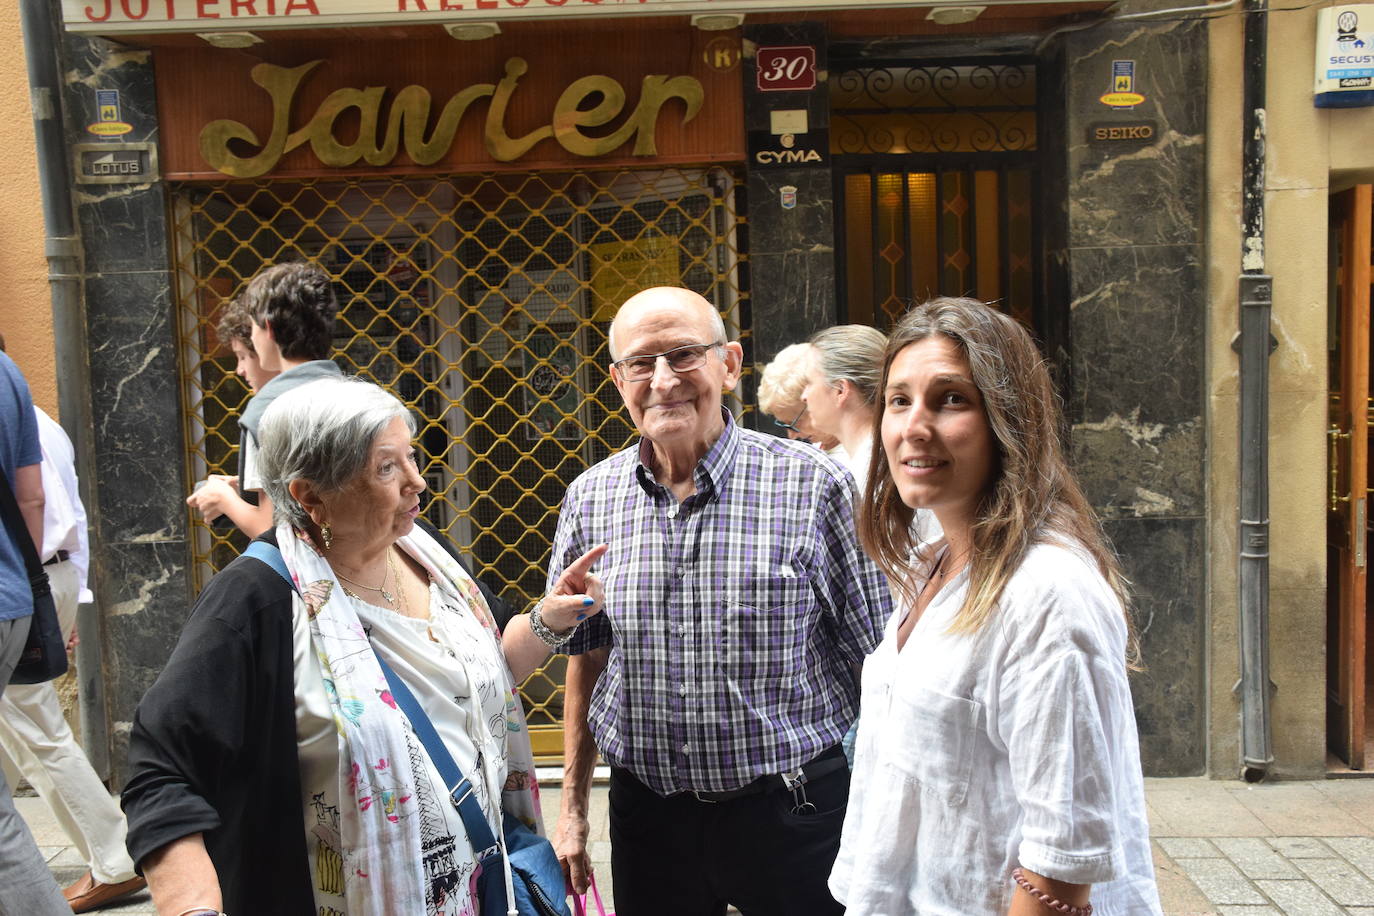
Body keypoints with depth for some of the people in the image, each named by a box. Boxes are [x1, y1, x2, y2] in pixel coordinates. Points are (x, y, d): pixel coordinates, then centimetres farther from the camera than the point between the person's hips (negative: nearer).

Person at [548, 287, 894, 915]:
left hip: (789, 810, -2)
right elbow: (586, 657, 10)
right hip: (645, 812, 3)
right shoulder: (590, 499, 0)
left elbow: (873, 660, -6)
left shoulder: (813, 485, -11)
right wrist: (572, 805, 10)